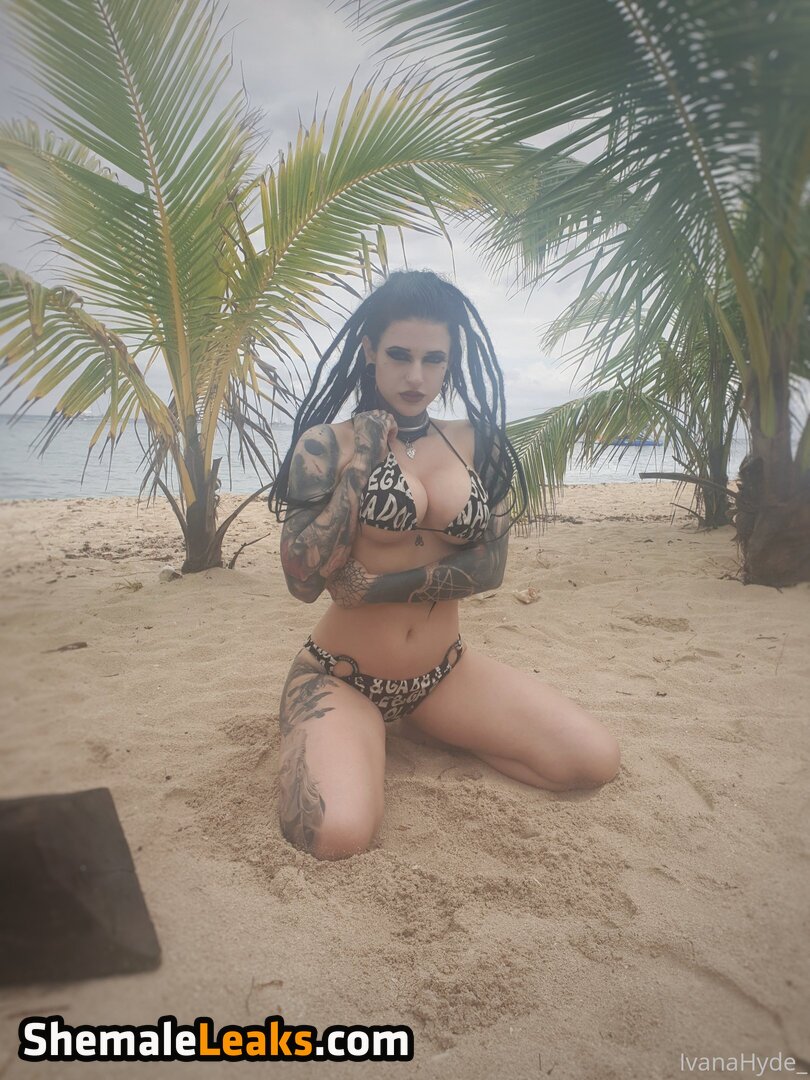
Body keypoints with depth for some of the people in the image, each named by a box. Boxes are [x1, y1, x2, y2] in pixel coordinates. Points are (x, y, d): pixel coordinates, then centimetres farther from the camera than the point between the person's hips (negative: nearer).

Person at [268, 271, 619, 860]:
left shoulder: (477, 445, 2)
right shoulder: (326, 445, -8)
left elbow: (489, 567, -4)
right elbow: (303, 579, -16)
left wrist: (383, 585, -16)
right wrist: (361, 463, -18)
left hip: (445, 672, 4)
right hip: (341, 676, -3)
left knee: (596, 758, -10)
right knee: (336, 831, -31)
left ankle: (423, 730, 12)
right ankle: (340, 745, 7)